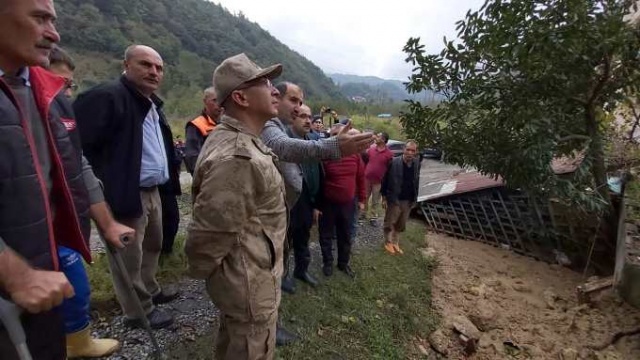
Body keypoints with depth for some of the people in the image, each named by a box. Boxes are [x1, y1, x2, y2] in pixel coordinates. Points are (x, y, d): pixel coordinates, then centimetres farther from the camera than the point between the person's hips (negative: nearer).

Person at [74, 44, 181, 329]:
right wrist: (102, 186, -22)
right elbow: (80, 144, -23)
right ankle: (139, 311, 24)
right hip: (126, 194, -9)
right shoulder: (106, 96, -16)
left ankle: (150, 290, 44)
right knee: (129, 258, 6)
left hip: (152, 191, 10)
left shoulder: (152, 103, 14)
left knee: (153, 246, 23)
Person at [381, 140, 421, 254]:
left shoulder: (417, 163, -1)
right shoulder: (394, 162, -15)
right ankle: (388, 243, 28)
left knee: (401, 225, 17)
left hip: (408, 201, 5)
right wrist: (384, 197, -10)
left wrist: (415, 198, 8)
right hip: (394, 199, -4)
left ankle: (395, 243, 34)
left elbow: (416, 181, 8)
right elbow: (385, 180, -10)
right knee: (390, 223, 10)